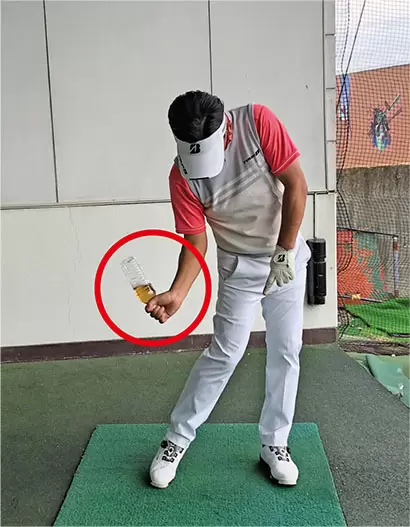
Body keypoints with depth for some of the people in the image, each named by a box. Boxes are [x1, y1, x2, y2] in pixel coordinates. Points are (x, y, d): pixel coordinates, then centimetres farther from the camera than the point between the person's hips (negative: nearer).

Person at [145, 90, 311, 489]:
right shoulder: (182, 176, -19)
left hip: (288, 255, 2)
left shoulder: (258, 121, -21)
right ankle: (176, 439, 14)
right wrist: (176, 293, -31)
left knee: (286, 352, 5)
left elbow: (296, 186, -17)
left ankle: (274, 444, 22)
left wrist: (284, 253, -17)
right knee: (225, 353, -4)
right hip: (240, 266, -1)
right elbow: (196, 242, -15)